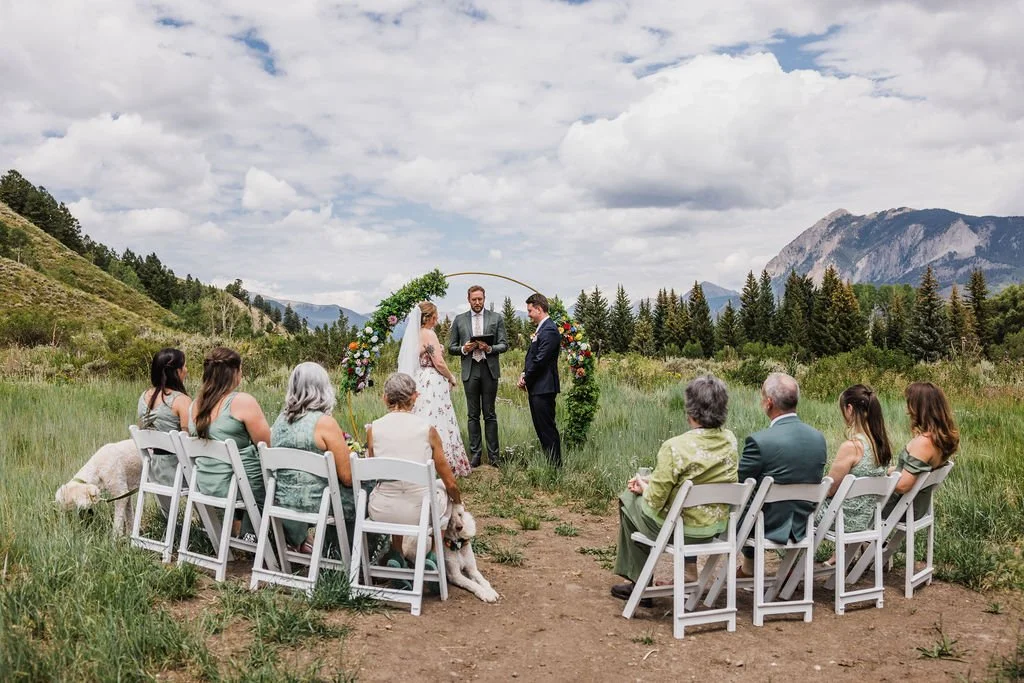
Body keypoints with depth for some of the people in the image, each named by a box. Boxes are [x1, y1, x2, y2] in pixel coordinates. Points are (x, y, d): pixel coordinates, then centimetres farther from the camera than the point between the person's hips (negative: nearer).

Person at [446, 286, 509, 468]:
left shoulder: (496, 318, 6)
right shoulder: (459, 320, 9)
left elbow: (504, 345, 4)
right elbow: (451, 348, 10)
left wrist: (490, 348, -15)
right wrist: (463, 349, -10)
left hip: (489, 370, -1)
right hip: (470, 370, 1)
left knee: (490, 414, 2)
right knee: (473, 415, 5)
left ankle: (493, 455, 6)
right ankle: (475, 455, 9)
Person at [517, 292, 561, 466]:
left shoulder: (549, 331, -16)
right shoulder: (541, 329, 15)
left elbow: (540, 360, -20)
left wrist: (526, 379, -10)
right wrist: (525, 374, 4)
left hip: (544, 387, -10)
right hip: (536, 387, 10)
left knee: (547, 428, -4)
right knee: (541, 427, 15)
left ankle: (555, 465, 2)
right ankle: (548, 461, 23)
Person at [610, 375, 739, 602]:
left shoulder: (675, 447, -26)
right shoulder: (730, 440, -7)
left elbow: (655, 501, -20)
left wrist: (644, 487, 4)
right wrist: (650, 483, 11)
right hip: (717, 526, 6)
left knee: (629, 500, 21)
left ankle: (639, 582, 29)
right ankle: (690, 569, 32)